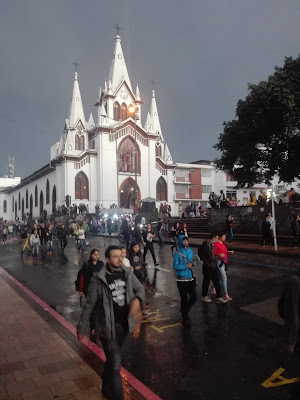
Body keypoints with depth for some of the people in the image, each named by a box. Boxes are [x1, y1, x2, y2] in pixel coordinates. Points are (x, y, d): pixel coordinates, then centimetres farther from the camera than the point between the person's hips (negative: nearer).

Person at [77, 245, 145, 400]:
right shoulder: (98, 280, -20)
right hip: (108, 327, -5)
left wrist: (137, 299, -16)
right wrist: (82, 328, -3)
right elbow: (89, 305, -11)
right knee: (115, 364, -1)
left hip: (124, 325, 5)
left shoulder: (128, 273, -7)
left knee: (112, 359, 25)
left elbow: (140, 288, 7)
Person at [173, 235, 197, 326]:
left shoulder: (190, 251, 5)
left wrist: (191, 264, 2)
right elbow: (175, 266, -17)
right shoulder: (177, 254, -14)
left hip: (190, 278, 6)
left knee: (194, 297, 6)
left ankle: (185, 310, 34)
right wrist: (186, 266, -22)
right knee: (184, 299, 4)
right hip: (182, 279, -5)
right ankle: (185, 317, 23)